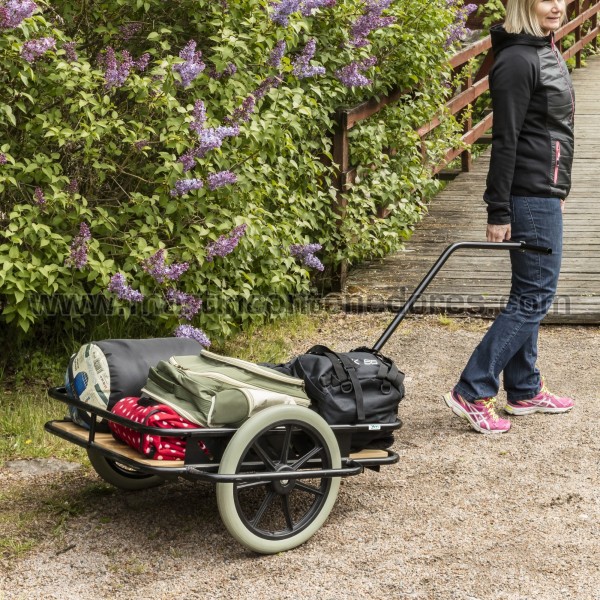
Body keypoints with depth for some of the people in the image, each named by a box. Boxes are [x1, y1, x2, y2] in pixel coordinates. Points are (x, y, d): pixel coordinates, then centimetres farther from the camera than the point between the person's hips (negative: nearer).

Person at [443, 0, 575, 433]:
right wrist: (498, 212, -19)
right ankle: (472, 393, -3)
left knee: (528, 296, 15)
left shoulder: (547, 53, 14)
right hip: (531, 195, -10)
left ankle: (525, 391, 25)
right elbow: (505, 141, -19)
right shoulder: (518, 60, -16)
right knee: (535, 296, -7)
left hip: (545, 193, 10)